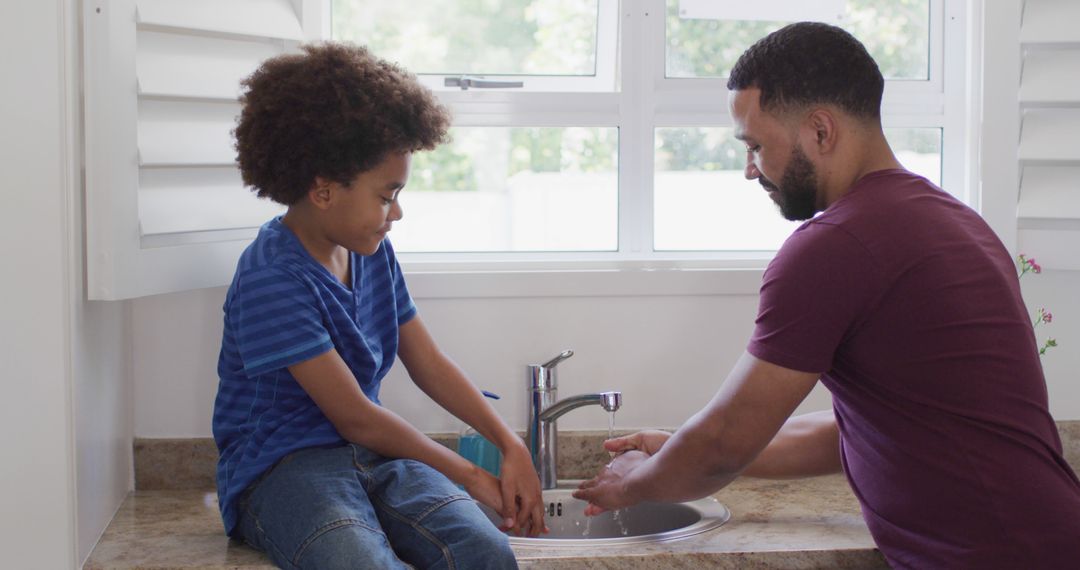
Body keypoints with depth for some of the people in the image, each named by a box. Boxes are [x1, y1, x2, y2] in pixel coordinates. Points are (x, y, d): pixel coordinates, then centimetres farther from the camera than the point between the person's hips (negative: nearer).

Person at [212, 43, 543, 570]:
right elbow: (357, 419, -14)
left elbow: (429, 365, 17)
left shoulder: (374, 254, 10)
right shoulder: (271, 281, -16)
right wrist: (470, 476, -5)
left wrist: (512, 447, 6)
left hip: (375, 456, 7)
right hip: (283, 467, -6)